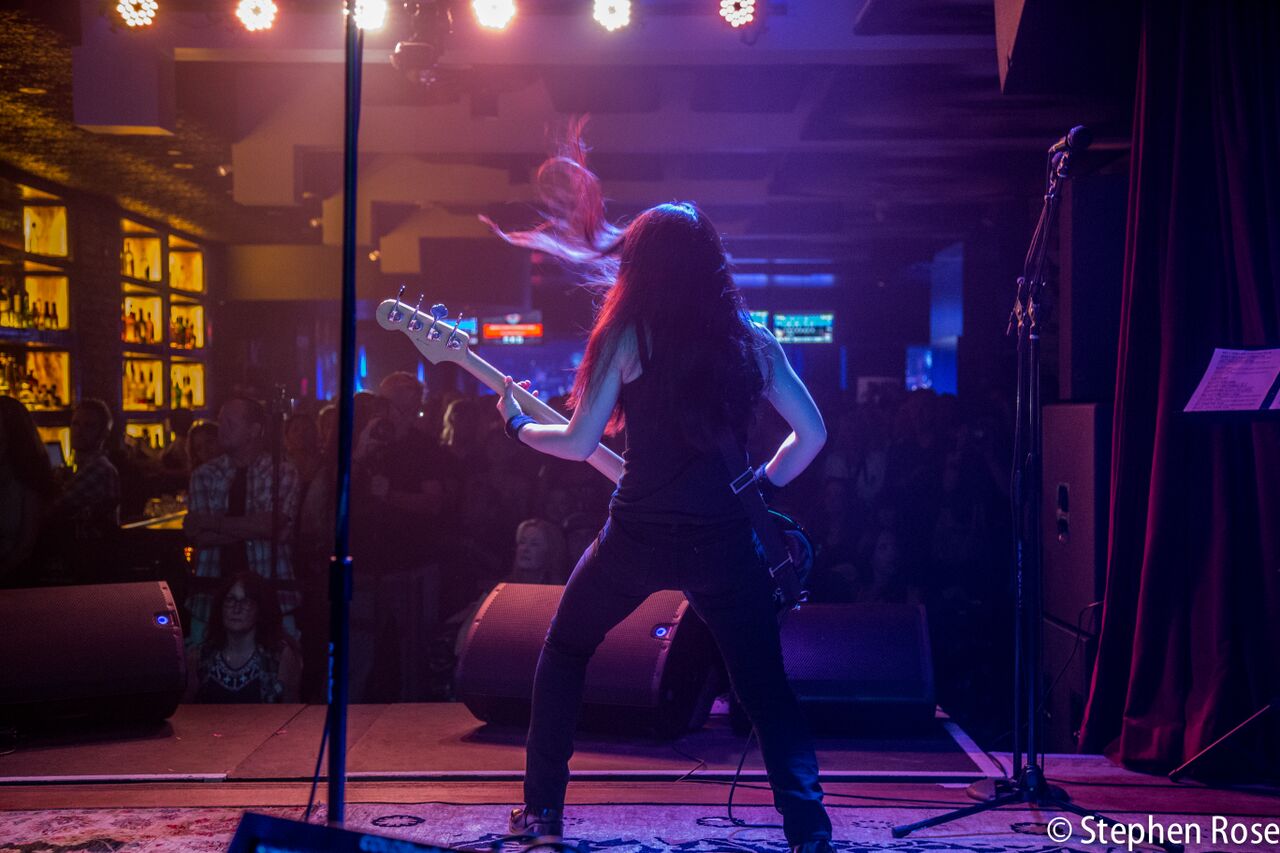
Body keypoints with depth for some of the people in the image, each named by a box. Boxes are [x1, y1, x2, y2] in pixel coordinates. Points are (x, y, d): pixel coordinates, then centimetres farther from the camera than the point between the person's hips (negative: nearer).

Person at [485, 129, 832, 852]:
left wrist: (519, 425, 13)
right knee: (766, 684, 13)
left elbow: (580, 443, -5)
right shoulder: (751, 340, 5)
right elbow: (813, 433, 5)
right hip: (724, 540, 2)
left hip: (639, 534, -2)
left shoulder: (628, 335, -4)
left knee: (565, 651, 22)